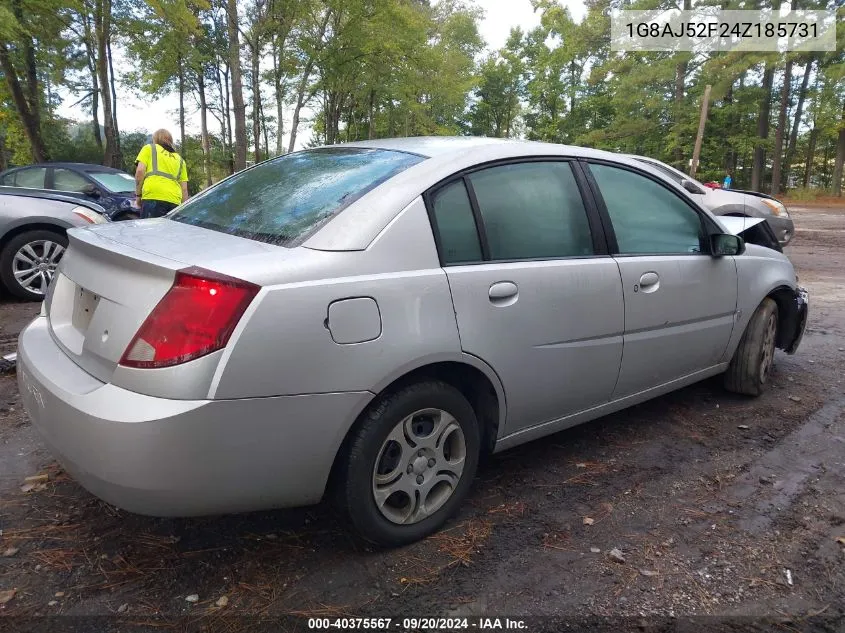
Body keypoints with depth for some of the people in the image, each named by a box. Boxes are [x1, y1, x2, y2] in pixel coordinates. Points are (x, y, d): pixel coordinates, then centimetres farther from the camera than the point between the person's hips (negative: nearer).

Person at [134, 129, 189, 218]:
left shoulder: (149, 148, 18)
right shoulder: (179, 159, 28)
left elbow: (140, 171, 3)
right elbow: (184, 188, 20)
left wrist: (138, 195, 10)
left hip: (153, 198, -4)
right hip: (174, 201, 4)